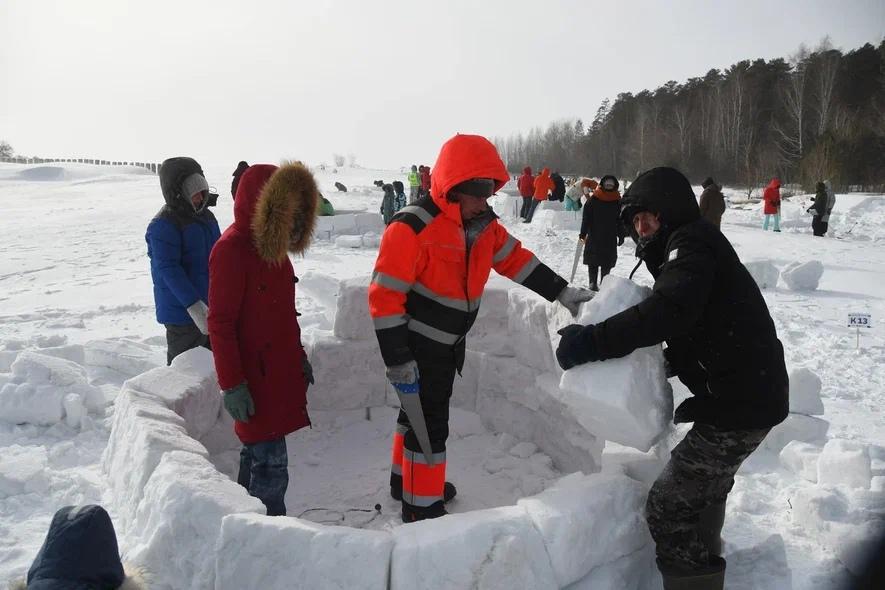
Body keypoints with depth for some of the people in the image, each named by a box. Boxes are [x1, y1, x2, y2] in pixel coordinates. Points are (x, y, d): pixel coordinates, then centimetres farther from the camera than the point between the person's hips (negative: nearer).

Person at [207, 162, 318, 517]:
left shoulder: (273, 245, 9)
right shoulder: (231, 250, -18)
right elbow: (220, 323, -19)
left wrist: (298, 355, 21)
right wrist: (232, 385, -19)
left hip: (279, 369, 9)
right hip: (254, 376, -9)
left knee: (256, 453, 18)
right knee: (271, 463, -4)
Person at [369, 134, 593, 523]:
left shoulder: (483, 224, 0)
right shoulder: (413, 228, -25)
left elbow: (516, 260, 12)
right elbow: (384, 295, -24)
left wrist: (562, 292, 8)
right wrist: (397, 360, -22)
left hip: (449, 344, 8)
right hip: (416, 347, -8)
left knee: (422, 412, 23)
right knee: (428, 424, 0)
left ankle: (407, 478, 44)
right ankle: (421, 506, 19)